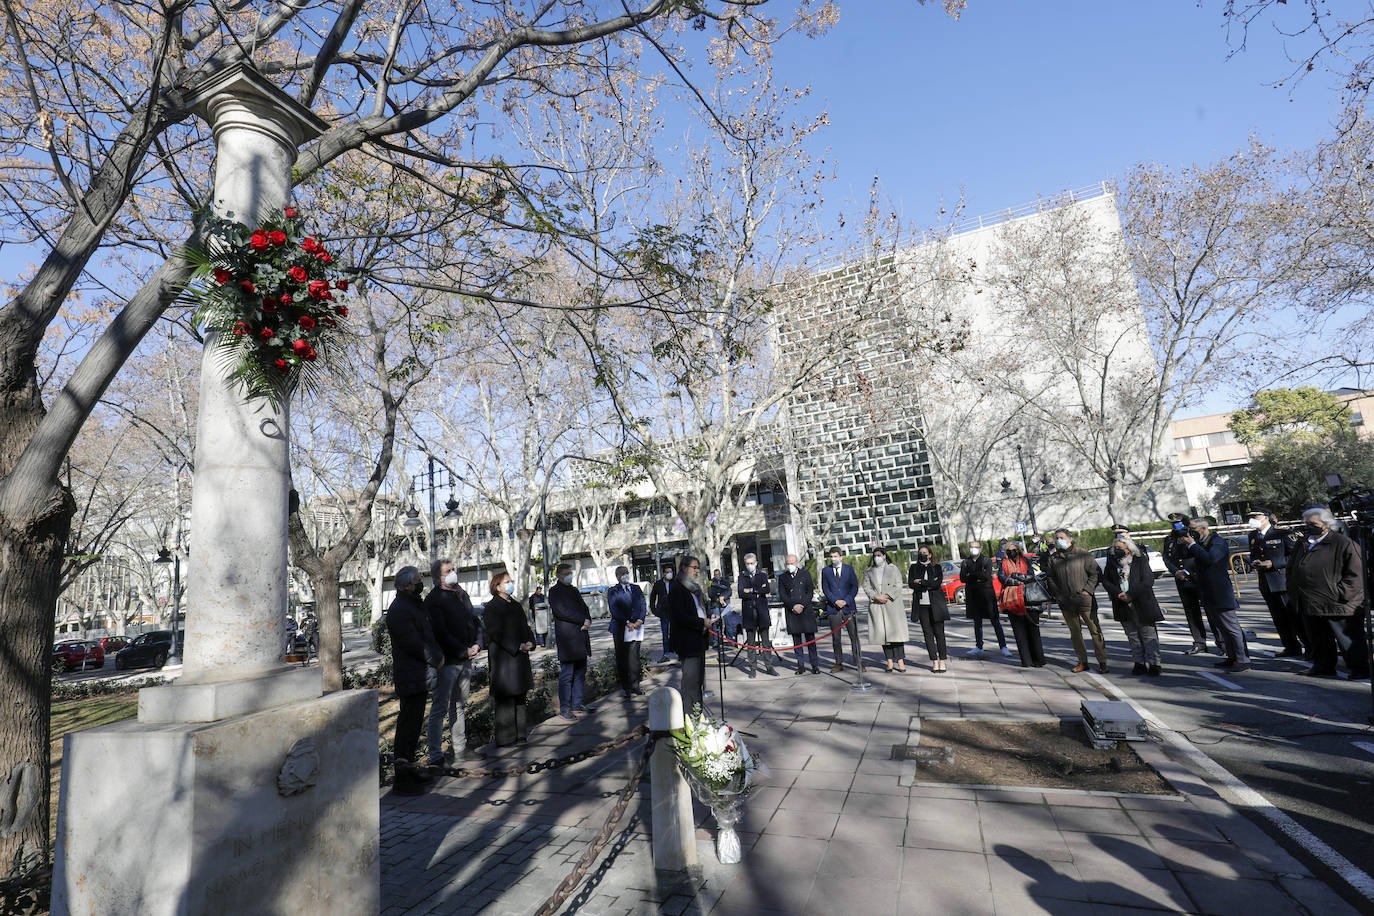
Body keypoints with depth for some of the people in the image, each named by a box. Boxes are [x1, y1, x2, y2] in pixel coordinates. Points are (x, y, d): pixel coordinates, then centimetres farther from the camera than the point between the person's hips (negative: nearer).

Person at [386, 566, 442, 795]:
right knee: (408, 724, -4)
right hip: (411, 678, -10)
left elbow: (427, 635, 22)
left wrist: (438, 654, 6)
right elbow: (414, 645, -21)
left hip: (420, 676, 10)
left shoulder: (414, 604, 15)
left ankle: (409, 766, 31)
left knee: (414, 722, 18)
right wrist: (437, 658, -9)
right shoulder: (399, 610, -18)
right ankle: (401, 778, 5)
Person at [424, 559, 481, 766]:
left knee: (460, 706, 15)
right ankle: (435, 755, 2)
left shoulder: (462, 594, 14)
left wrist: (476, 645, 2)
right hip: (447, 661, -7)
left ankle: (460, 749, 25)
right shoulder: (433, 599, -9)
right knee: (440, 708, -3)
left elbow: (475, 621, 18)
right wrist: (463, 651, -13)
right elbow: (441, 632, -15)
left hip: (466, 659, 7)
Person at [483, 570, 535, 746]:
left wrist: (529, 642, -2)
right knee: (503, 699, -3)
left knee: (519, 697, 13)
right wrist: (518, 646, -19)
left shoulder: (516, 605, 15)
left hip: (520, 657, 8)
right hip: (503, 658, -8)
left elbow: (525, 626, 17)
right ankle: (503, 737, 6)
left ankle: (519, 734, 22)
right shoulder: (491, 608, -9)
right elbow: (497, 634, -17)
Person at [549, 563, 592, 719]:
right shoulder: (554, 591, -2)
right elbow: (561, 611, -14)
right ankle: (564, 709, 1)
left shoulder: (574, 590, 21)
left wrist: (588, 621, -3)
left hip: (580, 637, 7)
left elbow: (584, 607, 19)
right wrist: (582, 621, -13)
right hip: (566, 638, -7)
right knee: (566, 674, -6)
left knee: (580, 671, 10)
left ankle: (577, 704, 19)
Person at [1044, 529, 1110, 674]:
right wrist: (1057, 594, 6)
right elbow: (1049, 578, 14)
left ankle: (1102, 662, 8)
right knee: (1075, 632, 10)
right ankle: (1083, 662, 19)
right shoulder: (1052, 558, 6)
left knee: (1095, 630, -1)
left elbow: (1096, 573, -2)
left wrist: (1087, 590, -9)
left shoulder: (1083, 554, -4)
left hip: (1084, 599, -4)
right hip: (1066, 602, 4)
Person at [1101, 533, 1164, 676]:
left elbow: (1148, 581, -11)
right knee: (1132, 635, 12)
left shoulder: (1140, 559, -6)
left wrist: (1130, 594, -16)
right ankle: (1139, 663, 20)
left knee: (1148, 634, 2)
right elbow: (1105, 580, 6)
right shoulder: (1112, 560, 5)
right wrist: (1119, 594, -8)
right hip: (1123, 605, 4)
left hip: (1142, 604, -4)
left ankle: (1153, 663, 10)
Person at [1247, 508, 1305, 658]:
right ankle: (1291, 648, 20)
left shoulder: (1283, 533, -7)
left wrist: (1274, 563, -18)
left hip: (1284, 580, -6)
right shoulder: (1253, 536, 13)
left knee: (1295, 616, -3)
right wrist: (1254, 563, 0)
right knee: (1278, 617, 11)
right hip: (1266, 582, 6)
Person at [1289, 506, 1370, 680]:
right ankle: (1323, 667, 26)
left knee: (1347, 638, 3)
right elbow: (1291, 567, 22)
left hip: (1338, 605, -6)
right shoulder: (1302, 543, 12)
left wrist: (1339, 593, -16)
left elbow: (1356, 573, -11)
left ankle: (1359, 668, 17)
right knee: (1319, 639, 15)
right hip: (1310, 605, 6)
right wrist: (1294, 591, 12)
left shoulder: (1343, 543, -8)